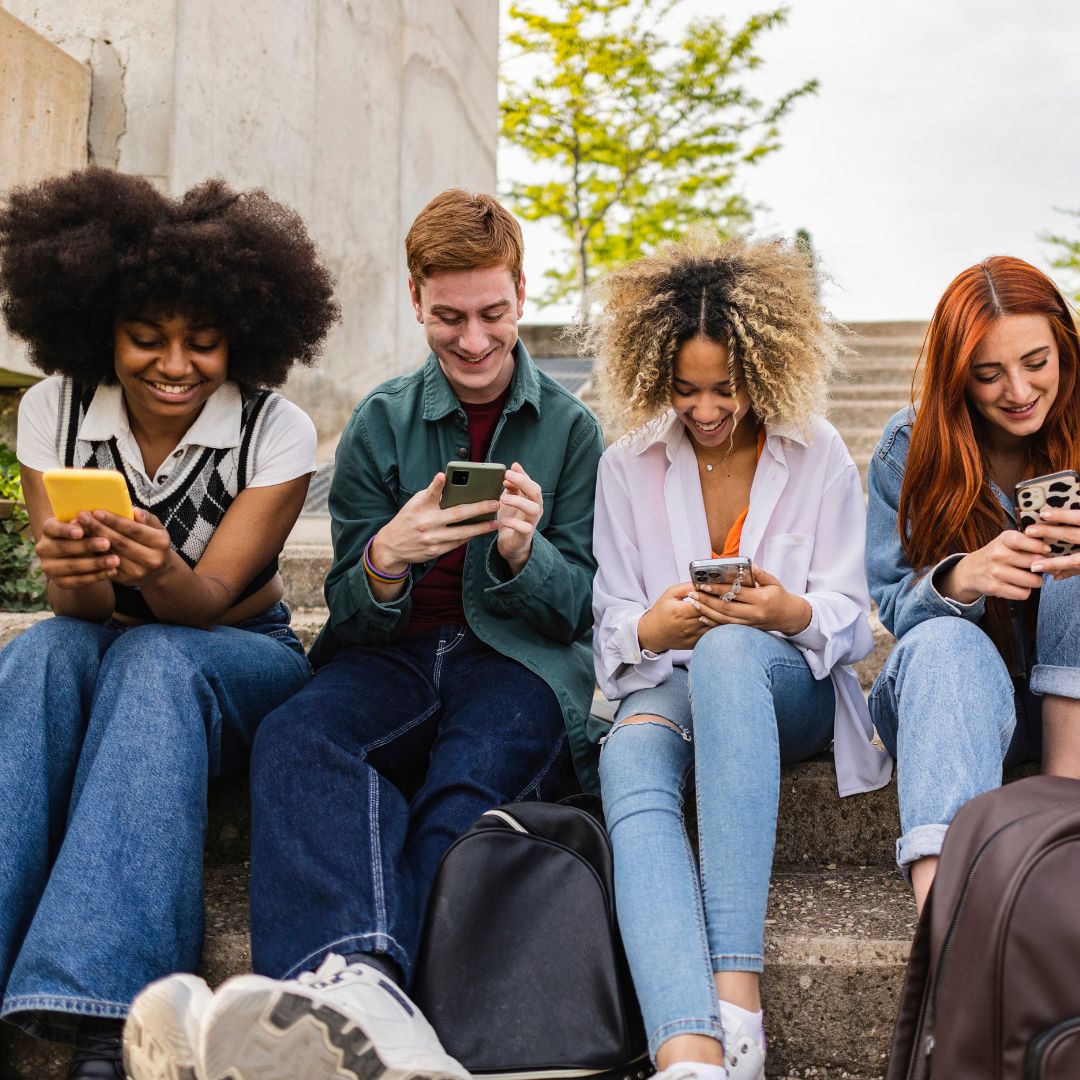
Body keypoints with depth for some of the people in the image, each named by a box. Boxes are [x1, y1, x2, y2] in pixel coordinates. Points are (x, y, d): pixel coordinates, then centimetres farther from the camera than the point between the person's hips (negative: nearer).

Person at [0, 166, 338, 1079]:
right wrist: (75, 576, -38)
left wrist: (160, 569, -45)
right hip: (100, 653, 2)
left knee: (154, 660, -36)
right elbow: (81, 609, -13)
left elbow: (209, 598, -21)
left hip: (243, 657, -2)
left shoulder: (277, 432, -14)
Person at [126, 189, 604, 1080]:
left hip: (518, 662, 0)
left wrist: (522, 552, -15)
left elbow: (577, 607, 9)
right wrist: (388, 556, -16)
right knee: (298, 735, -34)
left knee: (468, 783, -36)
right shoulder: (382, 423, 13)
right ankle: (357, 983, -59)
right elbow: (352, 612, 9)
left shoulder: (570, 428, 11)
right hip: (394, 652, 1)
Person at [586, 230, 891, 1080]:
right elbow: (612, 624, 7)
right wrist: (651, 629, -18)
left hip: (789, 686, -1)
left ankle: (736, 992, -46)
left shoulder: (819, 456, 5)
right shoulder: (627, 466, 8)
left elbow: (848, 620, 3)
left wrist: (792, 613, -21)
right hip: (669, 686, 2)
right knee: (629, 765, -36)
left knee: (728, 651, -39)